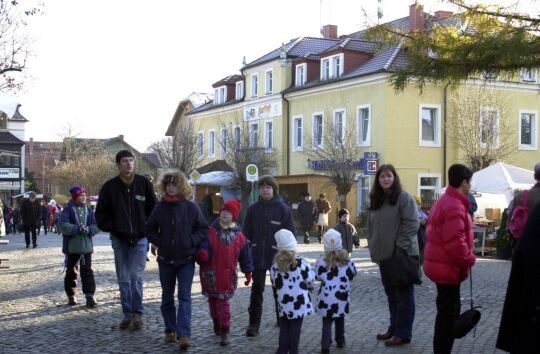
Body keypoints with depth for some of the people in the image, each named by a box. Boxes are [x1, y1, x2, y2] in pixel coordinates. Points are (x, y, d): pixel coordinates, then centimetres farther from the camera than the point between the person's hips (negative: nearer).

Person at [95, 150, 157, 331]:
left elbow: (154, 208, 5)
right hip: (119, 239, 2)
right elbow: (101, 212, 6)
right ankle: (127, 314, 16)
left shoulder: (144, 183, -1)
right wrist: (111, 228, -3)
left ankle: (138, 313, 3)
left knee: (136, 276, -7)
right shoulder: (110, 186, -1)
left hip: (140, 238, -2)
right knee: (123, 279, 7)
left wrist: (148, 227, -2)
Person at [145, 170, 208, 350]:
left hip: (186, 259, -3)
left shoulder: (191, 207, -6)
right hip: (165, 259, 3)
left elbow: (203, 229, 2)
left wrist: (192, 241, -11)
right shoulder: (160, 207, 0)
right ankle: (170, 330, 26)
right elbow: (150, 228, 11)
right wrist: (158, 242, -3)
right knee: (167, 297, 13)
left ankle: (184, 335, -12)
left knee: (184, 297, -9)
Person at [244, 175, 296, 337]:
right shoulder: (253, 209, 3)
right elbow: (247, 233, 7)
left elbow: (290, 233, -2)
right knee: (257, 290, -2)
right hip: (258, 256, 1)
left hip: (277, 257, -1)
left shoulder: (283, 209, -4)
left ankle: (282, 319, 32)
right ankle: (254, 324, 0)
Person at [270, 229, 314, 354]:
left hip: (283, 303, 3)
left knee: (284, 329, 13)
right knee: (295, 330, 5)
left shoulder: (275, 265, -3)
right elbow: (309, 281, -7)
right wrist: (308, 287, 15)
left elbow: (274, 284, 3)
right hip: (299, 303, -3)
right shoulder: (301, 262, -13)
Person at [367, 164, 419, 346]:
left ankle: (403, 333, 5)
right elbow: (371, 227, 17)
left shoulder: (404, 197, -10)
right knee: (391, 294, 15)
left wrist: (400, 247, -17)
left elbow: (412, 224, -15)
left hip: (402, 254, -7)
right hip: (384, 255, 7)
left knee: (403, 294, 0)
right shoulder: (376, 200, 12)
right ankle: (394, 328, 26)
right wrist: (373, 247, 9)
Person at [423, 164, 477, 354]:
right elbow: (455, 242, -28)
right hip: (449, 267, -11)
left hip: (440, 264, 11)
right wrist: (469, 259, -12)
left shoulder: (444, 201, 14)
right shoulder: (455, 206, -21)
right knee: (449, 312, -2)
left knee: (447, 310, 18)